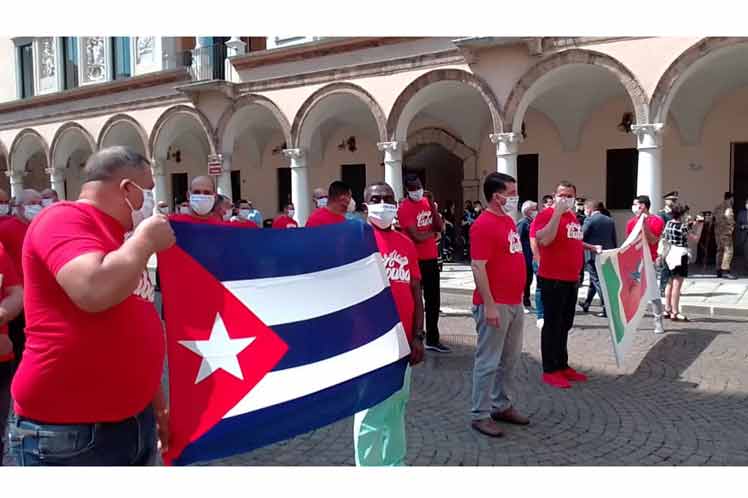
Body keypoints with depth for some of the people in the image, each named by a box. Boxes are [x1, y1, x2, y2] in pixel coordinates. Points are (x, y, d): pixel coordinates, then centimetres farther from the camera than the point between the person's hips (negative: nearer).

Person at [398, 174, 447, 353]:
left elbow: (439, 227, 3)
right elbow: (417, 237, -19)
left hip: (431, 258, 7)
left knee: (433, 300, 13)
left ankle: (432, 339, 24)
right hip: (415, 259, -7)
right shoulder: (404, 208, -14)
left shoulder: (427, 202, 8)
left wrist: (433, 206, -8)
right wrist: (432, 232, -2)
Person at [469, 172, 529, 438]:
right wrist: (489, 305, -22)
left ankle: (501, 405, 30)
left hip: (514, 303, 9)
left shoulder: (508, 220, 13)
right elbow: (478, 267, -20)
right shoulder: (484, 225, -16)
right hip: (495, 305, -9)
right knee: (488, 361, -1)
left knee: (510, 359, 17)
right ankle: (480, 415, 9)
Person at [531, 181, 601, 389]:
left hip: (572, 280, 9)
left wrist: (591, 247, 21)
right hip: (552, 280, -8)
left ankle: (562, 365, 27)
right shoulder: (546, 215, -12)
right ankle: (549, 371, 6)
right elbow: (544, 240, -30)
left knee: (565, 325, 16)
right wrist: (557, 212, -27)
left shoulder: (573, 216, 14)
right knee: (552, 324, -2)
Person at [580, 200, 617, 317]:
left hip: (593, 255, -7)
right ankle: (586, 304, 32)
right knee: (594, 280, 19)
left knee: (597, 281, -2)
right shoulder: (610, 220, 10)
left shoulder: (589, 220, -10)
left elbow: (581, 237, -12)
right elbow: (614, 240, 12)